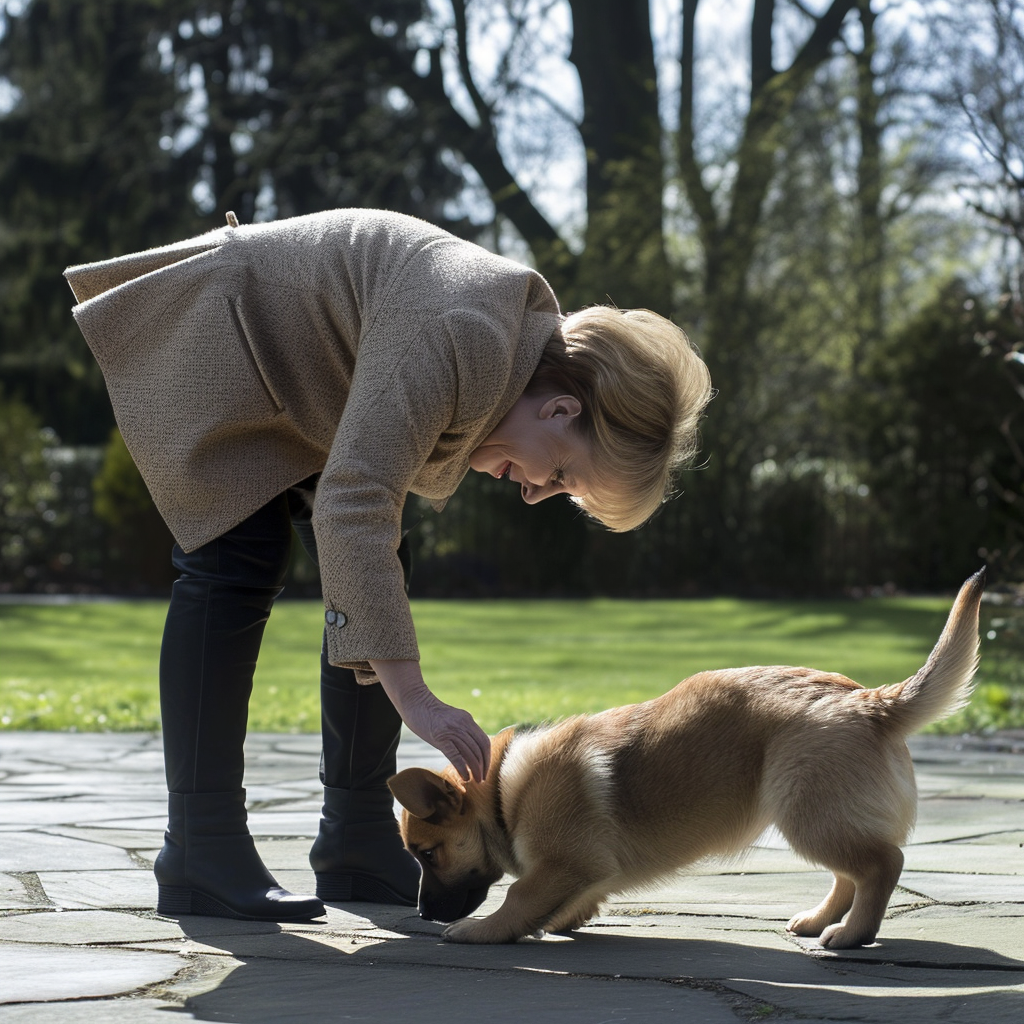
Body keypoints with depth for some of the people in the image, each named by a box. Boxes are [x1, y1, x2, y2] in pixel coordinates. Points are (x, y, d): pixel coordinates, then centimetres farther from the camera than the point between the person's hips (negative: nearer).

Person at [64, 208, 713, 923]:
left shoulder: (535, 345, -8)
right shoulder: (458, 343, -38)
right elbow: (350, 507, -43)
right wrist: (412, 695, -45)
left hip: (305, 391, 9)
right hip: (215, 336, -9)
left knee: (379, 573, 0)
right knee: (236, 567, -18)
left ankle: (358, 838, 3)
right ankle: (199, 850, -16)